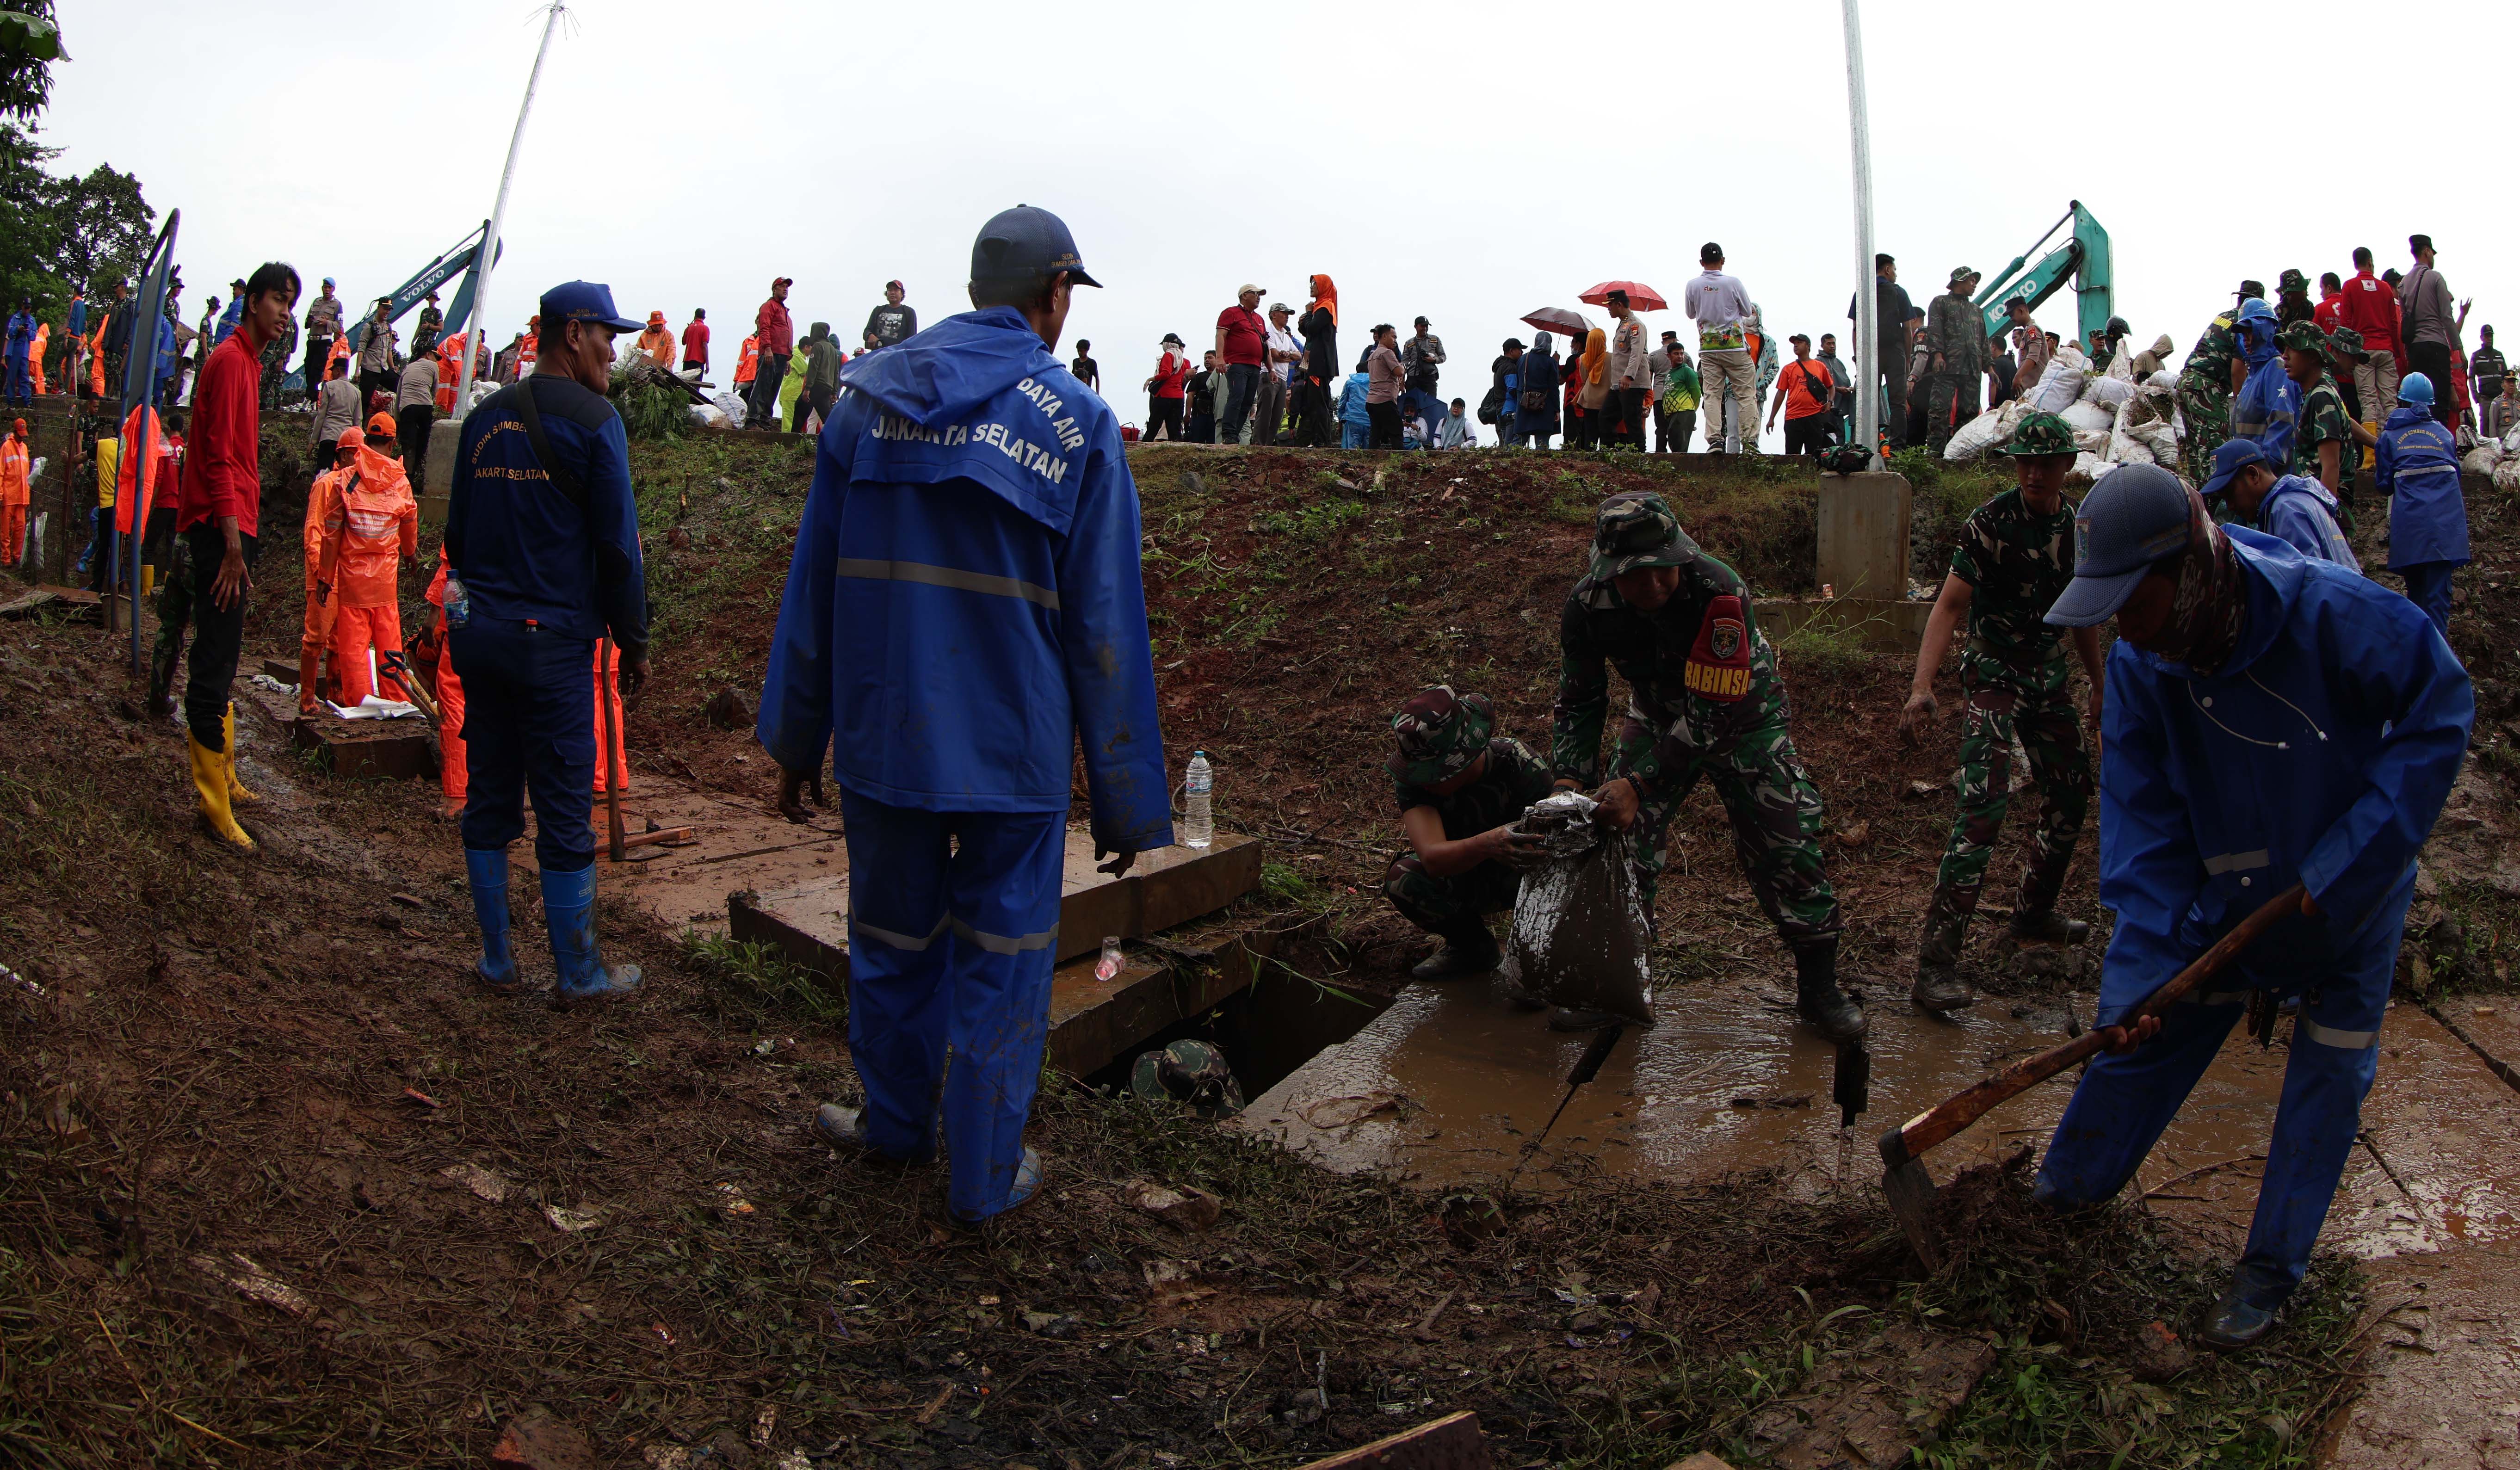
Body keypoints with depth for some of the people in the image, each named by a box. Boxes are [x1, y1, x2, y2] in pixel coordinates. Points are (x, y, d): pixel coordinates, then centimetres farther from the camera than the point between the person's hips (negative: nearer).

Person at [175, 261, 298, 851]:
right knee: (214, 664, -9)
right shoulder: (230, 361, -12)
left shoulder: (247, 362, 19)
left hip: (233, 526, 11)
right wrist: (233, 543, -23)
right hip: (221, 528, -11)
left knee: (222, 659, 17)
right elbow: (220, 458, -19)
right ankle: (216, 802, -6)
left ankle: (225, 777, 27)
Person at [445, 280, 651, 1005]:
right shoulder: (593, 421, -8)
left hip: (477, 635, 7)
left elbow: (456, 530, 16)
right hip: (552, 639, -6)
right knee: (565, 810, 1)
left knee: (489, 800, 13)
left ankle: (498, 963, 21)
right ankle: (579, 973, 10)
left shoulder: (484, 416, 11)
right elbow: (618, 546, -10)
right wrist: (634, 644, -3)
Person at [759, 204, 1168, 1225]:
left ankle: (895, 1121, 39)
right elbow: (1106, 630, -8)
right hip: (1013, 748, -3)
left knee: (892, 932, 19)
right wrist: (1127, 801, -1)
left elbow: (814, 582, 7)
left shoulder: (870, 397, 3)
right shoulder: (1079, 425, -8)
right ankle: (985, 1173, 19)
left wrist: (796, 736, 15)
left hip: (882, 732, 4)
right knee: (1001, 950, 9)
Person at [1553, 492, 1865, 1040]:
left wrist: (1639, 783, -42)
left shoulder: (1721, 593, -37)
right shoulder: (1587, 605, -24)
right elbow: (1578, 701, -11)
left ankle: (1819, 987, 11)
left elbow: (1712, 712, -38)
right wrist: (1570, 779, -26)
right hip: (1657, 716, 3)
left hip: (1742, 717, -3)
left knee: (1787, 843, -7)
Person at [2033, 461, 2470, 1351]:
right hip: (2225, 900, 2)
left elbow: (2440, 713, -20)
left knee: (2330, 1073, 5)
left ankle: (2272, 1267, 22)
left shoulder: (2331, 614, -31)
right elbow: (2143, 823, -15)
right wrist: (2141, 970, -22)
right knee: (2141, 1036, 4)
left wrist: (2350, 858, -25)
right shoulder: (2140, 664, -19)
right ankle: (2064, 1193, 26)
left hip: (2351, 898, -2)